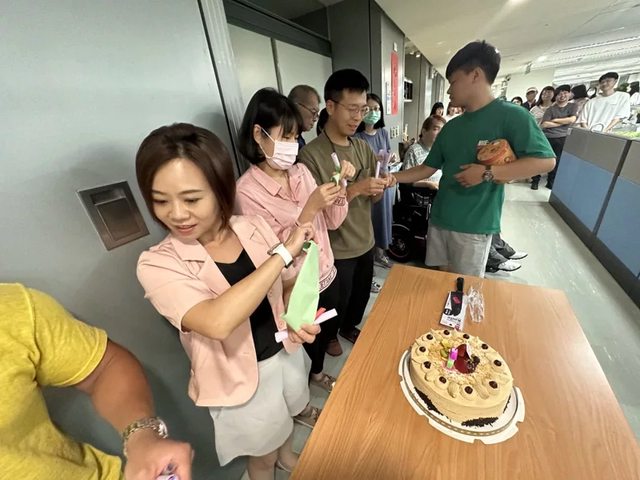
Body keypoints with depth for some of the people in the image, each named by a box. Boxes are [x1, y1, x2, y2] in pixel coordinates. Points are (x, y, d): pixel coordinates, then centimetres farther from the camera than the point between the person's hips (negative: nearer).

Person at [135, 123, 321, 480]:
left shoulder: (254, 228, -14)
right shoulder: (158, 264, -25)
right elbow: (217, 322, -41)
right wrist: (284, 252, -36)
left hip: (286, 351, 5)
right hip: (241, 376, -4)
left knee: (288, 414, 35)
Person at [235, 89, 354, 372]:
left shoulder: (301, 171, -4)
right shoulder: (247, 191, -21)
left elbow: (332, 222, 0)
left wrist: (340, 187, -15)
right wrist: (309, 208, -29)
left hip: (327, 275, 5)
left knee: (330, 328, 29)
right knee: (310, 342, 23)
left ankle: (328, 342, 62)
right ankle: (314, 373, 55)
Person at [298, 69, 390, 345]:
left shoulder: (363, 148, 2)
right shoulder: (311, 155, -19)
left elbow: (373, 198, 6)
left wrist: (379, 189, -17)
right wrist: (354, 189, -28)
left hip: (365, 241, 6)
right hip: (336, 250, -6)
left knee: (362, 297, 25)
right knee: (337, 304, 16)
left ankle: (349, 328, 55)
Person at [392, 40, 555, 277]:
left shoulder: (511, 115, -7)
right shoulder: (452, 126, 11)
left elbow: (545, 161, -12)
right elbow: (427, 169, 12)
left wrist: (487, 173, -19)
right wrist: (392, 178, 5)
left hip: (474, 226, -6)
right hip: (439, 219, 6)